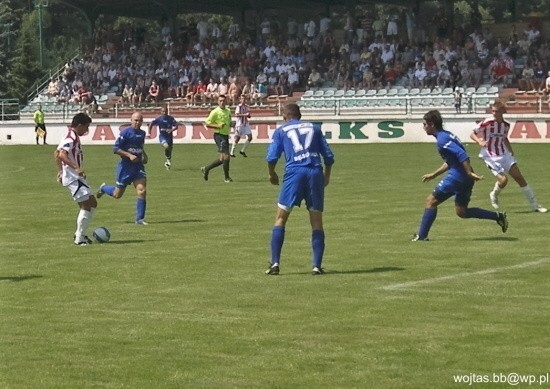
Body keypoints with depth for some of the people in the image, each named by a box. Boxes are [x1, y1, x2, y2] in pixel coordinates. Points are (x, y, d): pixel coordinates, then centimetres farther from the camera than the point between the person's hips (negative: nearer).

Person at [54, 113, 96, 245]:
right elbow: (62, 155, -30)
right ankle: (79, 238, -7)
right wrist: (77, 168, -37)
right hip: (73, 178, -11)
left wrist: (60, 170, 27)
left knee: (92, 203, 13)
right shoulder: (71, 138, -16)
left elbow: (56, 153, 25)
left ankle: (80, 233, 17)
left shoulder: (73, 137, 16)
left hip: (77, 177, 11)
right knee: (86, 205, -11)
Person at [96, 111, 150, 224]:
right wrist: (130, 155, -23)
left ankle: (140, 218, -5)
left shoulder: (142, 133, 9)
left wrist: (144, 156, 10)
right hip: (125, 166, -5)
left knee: (142, 190, -13)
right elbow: (116, 149, -14)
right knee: (117, 194, 8)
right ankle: (103, 188, 42)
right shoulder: (125, 132, -12)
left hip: (138, 165, 5)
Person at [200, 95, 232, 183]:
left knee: (222, 159, 9)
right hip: (219, 135, -8)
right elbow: (207, 124, -10)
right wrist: (218, 126, -21)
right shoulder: (215, 112, -9)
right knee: (226, 156, -14)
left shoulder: (228, 111, 13)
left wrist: (229, 125, 7)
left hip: (226, 135, 8)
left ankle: (206, 169, 24)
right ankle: (226, 177, -5)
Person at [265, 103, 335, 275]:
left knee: (281, 217, 7)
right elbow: (329, 156, 16)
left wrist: (272, 174, 21)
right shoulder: (314, 128, 20)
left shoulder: (281, 131, 14)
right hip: (316, 172, 2)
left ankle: (275, 263, -2)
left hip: (294, 172, -2)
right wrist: (327, 176, 30)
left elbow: (271, 158, 3)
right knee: (316, 220, 9)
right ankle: (317, 266, 2)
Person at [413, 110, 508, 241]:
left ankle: (422, 235, -1)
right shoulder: (446, 135, 18)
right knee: (461, 212, 16)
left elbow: (462, 155, -24)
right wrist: (433, 175, 29)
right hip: (465, 179, 10)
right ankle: (498, 216, 11)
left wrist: (470, 173, -25)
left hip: (457, 176, -10)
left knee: (431, 201, -1)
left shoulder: (442, 139, -13)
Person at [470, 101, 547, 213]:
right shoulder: (487, 123, -15)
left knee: (519, 177, -1)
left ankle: (534, 205, 7)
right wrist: (479, 141, -27)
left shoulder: (506, 125, 2)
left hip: (504, 154, 5)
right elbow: (472, 134, -8)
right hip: (491, 157, -5)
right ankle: (494, 195, 16)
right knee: (503, 180, -20)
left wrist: (511, 153, 16)